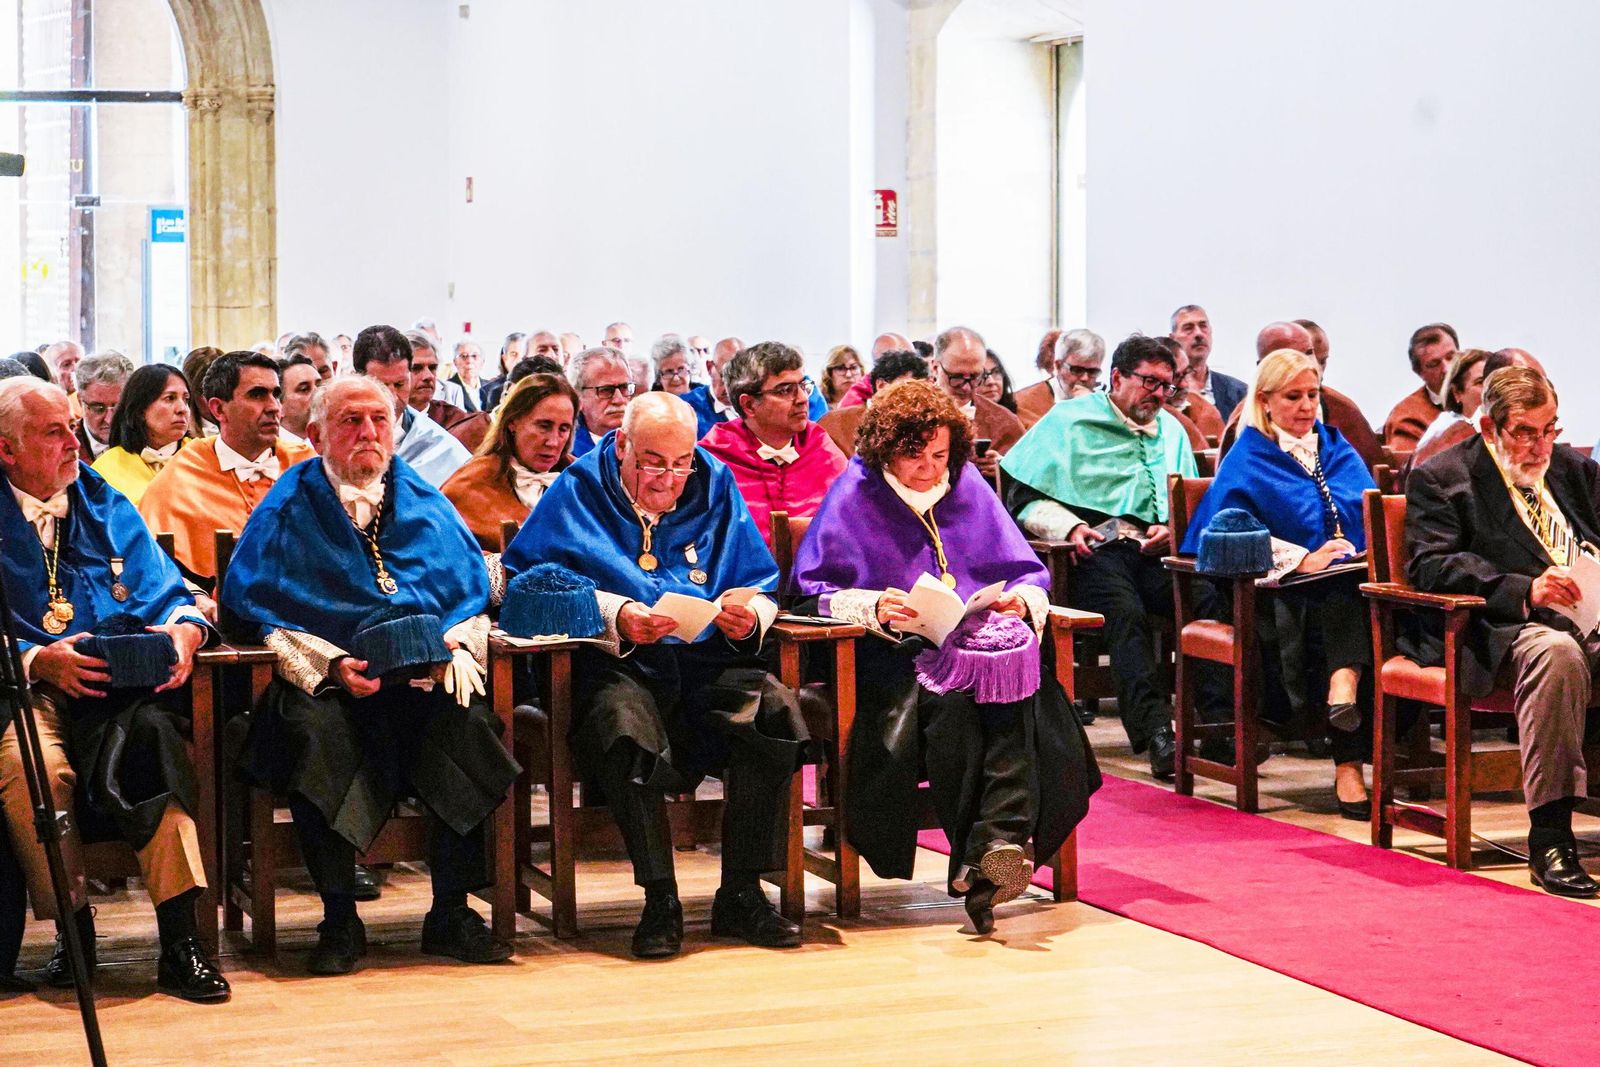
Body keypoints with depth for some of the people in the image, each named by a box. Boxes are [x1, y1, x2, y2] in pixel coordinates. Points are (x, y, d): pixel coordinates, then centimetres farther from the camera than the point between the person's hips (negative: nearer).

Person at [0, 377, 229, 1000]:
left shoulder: (105, 506, 20)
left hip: (118, 682, 2)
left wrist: (183, 631, -9)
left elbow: (165, 591, 14)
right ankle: (74, 930, -14)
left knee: (152, 733, -33)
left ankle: (179, 941, -34)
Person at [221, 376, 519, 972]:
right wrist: (328, 665, -14)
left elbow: (472, 590, 17)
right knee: (311, 729, -35)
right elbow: (251, 601, 0)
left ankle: (452, 913, -17)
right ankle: (339, 920, -22)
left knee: (468, 722, -29)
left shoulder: (427, 502, 18)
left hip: (425, 676, 2)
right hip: (325, 678, -2)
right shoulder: (289, 508, 9)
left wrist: (452, 649, -6)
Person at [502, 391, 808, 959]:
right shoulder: (578, 494, 8)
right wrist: (614, 615, -17)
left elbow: (759, 586, 16)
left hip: (707, 660, 3)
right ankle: (659, 900, -25)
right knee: (624, 722, -38)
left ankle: (742, 894, -17)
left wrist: (748, 617, -9)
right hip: (615, 664, -3)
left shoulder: (714, 489, 17)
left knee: (775, 708, -28)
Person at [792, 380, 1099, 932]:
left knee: (1017, 671, -32)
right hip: (895, 657, -3)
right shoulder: (855, 497, 7)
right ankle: (984, 860, -31)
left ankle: (999, 842, -42)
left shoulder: (968, 487, 18)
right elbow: (815, 592, 0)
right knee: (950, 699, -35)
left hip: (982, 641, 3)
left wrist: (1021, 598, -6)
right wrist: (875, 607, -18)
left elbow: (1027, 574, 18)